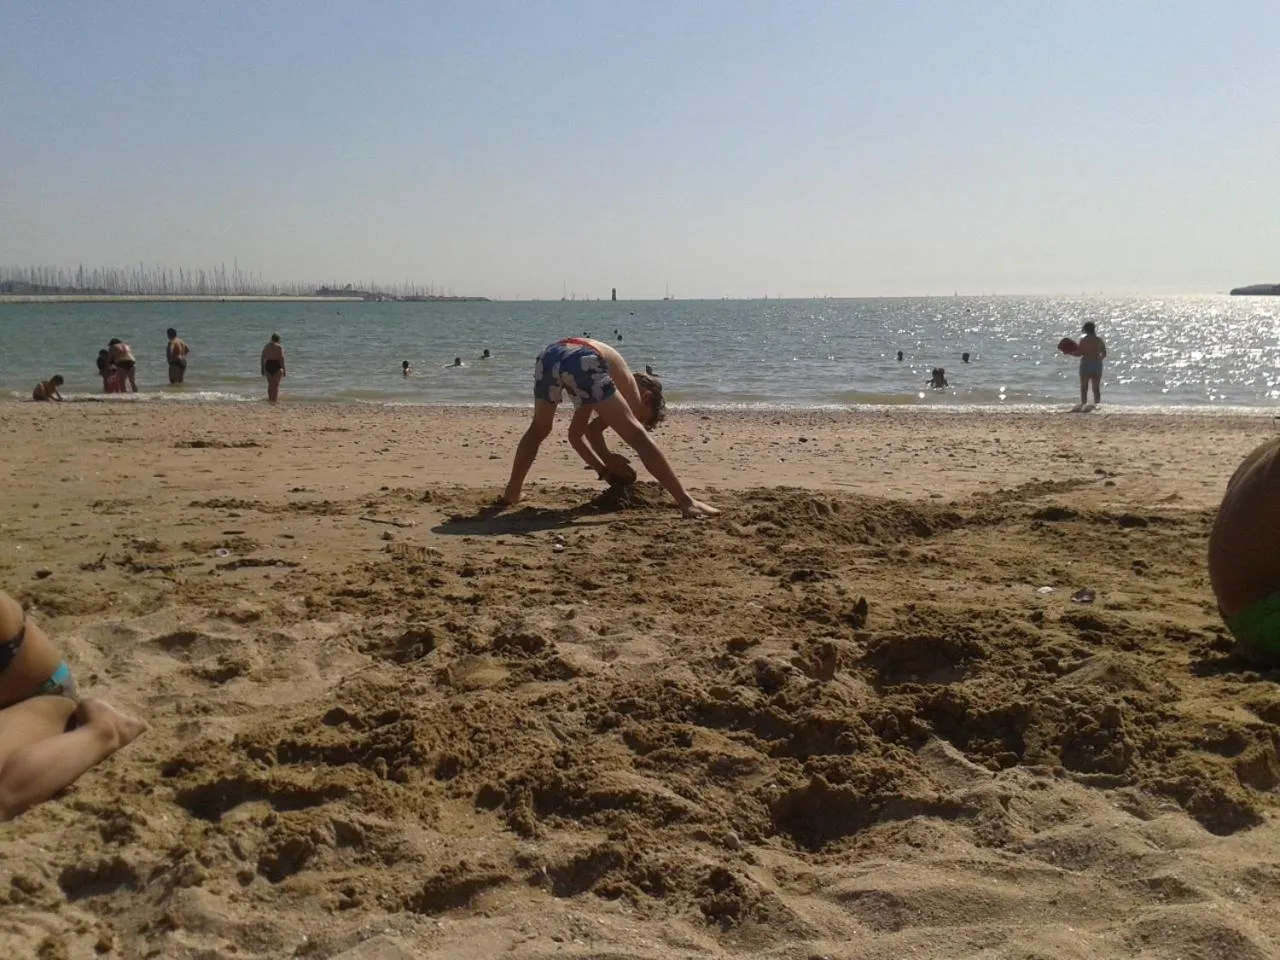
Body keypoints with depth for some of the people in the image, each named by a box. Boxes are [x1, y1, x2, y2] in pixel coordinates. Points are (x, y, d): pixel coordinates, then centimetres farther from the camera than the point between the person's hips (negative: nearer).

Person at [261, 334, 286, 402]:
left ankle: (270, 399, 25)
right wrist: (283, 370, -10)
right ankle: (274, 401, -9)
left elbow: (263, 358, 7)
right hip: (277, 367, -5)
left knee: (270, 385, 18)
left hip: (268, 366, 5)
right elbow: (282, 358, -13)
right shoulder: (280, 347, -6)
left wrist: (263, 369, 13)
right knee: (276, 385, -2)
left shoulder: (266, 346, 9)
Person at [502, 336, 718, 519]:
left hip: (548, 356, 7)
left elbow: (575, 434, 45)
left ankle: (512, 492, 42)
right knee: (637, 436, -3)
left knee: (538, 430, 33)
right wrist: (608, 460, 27)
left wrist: (605, 467, 43)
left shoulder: (616, 385, 43)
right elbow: (592, 430, 12)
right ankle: (686, 501, -7)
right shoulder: (633, 390, 24)